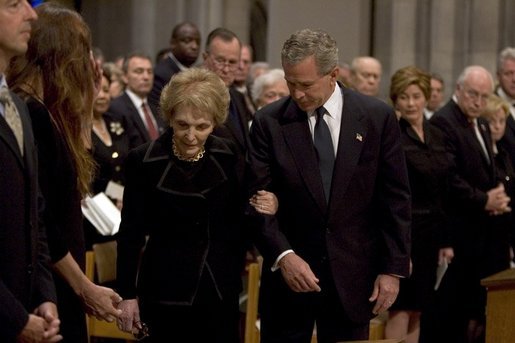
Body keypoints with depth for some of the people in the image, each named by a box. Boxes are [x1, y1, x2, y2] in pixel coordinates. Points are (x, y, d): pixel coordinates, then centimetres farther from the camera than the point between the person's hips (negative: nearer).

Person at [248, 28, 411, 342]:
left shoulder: (378, 117, -2)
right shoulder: (269, 122, -2)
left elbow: (396, 199, 2)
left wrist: (394, 269, -1)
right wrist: (283, 255, -18)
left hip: (352, 273, 0)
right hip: (288, 270, 0)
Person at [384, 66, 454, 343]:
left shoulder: (437, 137, 11)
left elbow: (443, 194, 14)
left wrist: (446, 240, 11)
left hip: (430, 234, 7)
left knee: (416, 310, 10)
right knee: (400, 310, -4)